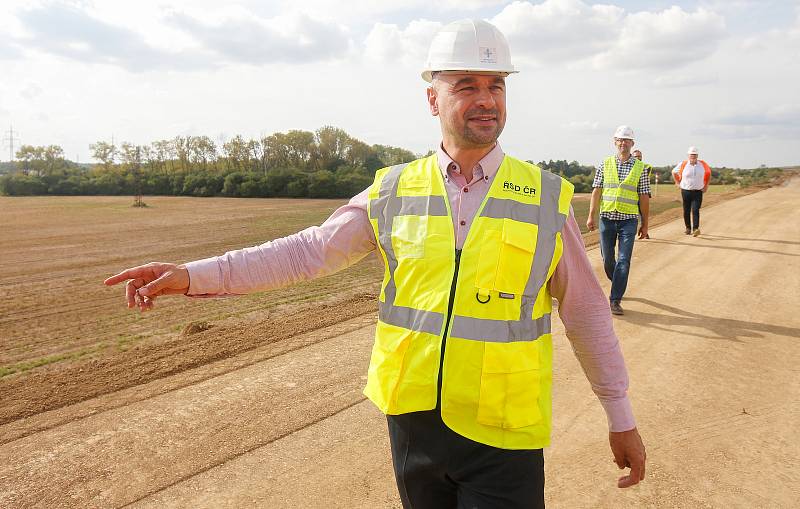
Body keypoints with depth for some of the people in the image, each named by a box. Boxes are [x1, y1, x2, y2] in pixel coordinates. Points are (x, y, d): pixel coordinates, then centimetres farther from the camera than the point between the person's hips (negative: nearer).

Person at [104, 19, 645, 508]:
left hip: (503, 435, -2)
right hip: (412, 422, 2)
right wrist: (194, 275, -8)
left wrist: (621, 416, 6)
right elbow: (310, 250, -1)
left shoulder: (547, 197, -4)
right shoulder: (393, 191, -1)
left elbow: (586, 310, 2)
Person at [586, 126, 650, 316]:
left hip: (629, 220, -1)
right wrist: (591, 216, -5)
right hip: (607, 218, 1)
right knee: (607, 258, 9)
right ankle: (617, 285, 36)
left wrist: (645, 224, 4)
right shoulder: (605, 164, 6)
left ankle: (615, 300, -3)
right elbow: (596, 191, 3)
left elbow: (644, 198, 5)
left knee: (624, 260, -7)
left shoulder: (640, 168, 4)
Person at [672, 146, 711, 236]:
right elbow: (674, 172, 15)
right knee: (686, 211, 7)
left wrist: (706, 185, 16)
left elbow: (708, 172, 21)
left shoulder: (703, 164, 2)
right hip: (685, 191, 1)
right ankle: (688, 228, 21)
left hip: (698, 192, -1)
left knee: (695, 210, -13)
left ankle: (695, 229, -20)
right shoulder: (683, 164, -2)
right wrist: (678, 183, 11)